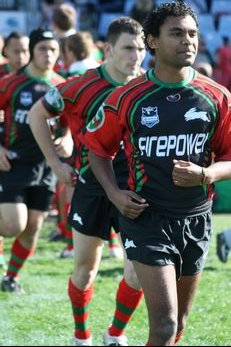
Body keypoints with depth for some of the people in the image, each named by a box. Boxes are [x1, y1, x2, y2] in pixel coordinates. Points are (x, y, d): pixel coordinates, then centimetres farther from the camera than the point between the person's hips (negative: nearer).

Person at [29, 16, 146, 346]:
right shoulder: (82, 87, -10)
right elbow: (37, 114, 3)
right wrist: (56, 164, 1)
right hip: (91, 188, -1)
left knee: (140, 270, -6)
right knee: (85, 269, 9)